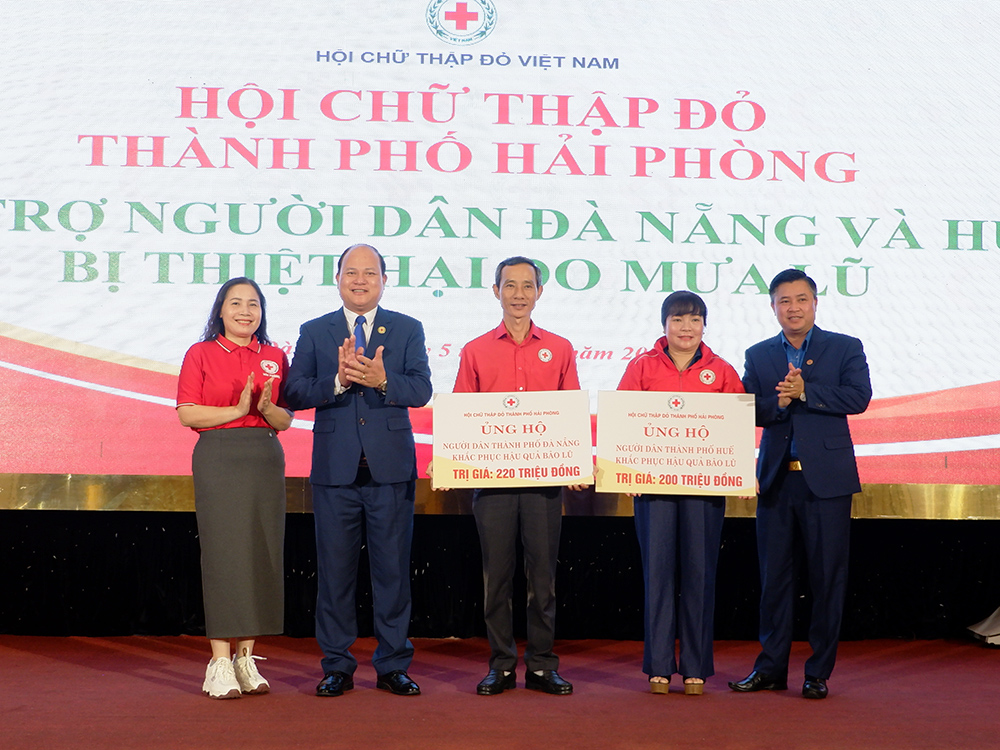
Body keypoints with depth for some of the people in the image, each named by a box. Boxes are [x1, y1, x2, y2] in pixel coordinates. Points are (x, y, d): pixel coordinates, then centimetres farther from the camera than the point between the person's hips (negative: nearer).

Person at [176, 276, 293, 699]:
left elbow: (285, 421, 11)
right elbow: (187, 413, -4)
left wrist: (266, 407, -10)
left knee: (261, 555, 2)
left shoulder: (275, 357, 13)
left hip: (265, 459, 4)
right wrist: (237, 409, -13)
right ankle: (220, 663, -3)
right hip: (218, 458, -4)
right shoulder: (201, 354, 4)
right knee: (223, 553, -7)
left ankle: (246, 657, 10)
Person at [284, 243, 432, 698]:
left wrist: (381, 380, -22)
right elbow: (294, 393, -2)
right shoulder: (314, 332, 9)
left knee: (393, 570, 4)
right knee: (335, 571, 5)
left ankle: (393, 666, 14)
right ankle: (337, 667, 16)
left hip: (391, 469, 0)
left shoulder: (408, 330, 8)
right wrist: (338, 380, -18)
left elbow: (421, 390, -4)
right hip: (335, 470, 0)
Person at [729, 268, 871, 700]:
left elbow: (859, 397, -10)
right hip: (775, 478, 3)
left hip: (826, 478, -3)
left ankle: (819, 673, 11)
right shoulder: (758, 355, 13)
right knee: (773, 575, 8)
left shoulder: (845, 349, 5)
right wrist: (778, 402, -17)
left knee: (826, 578, 1)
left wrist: (804, 391, -15)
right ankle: (771, 668, 17)